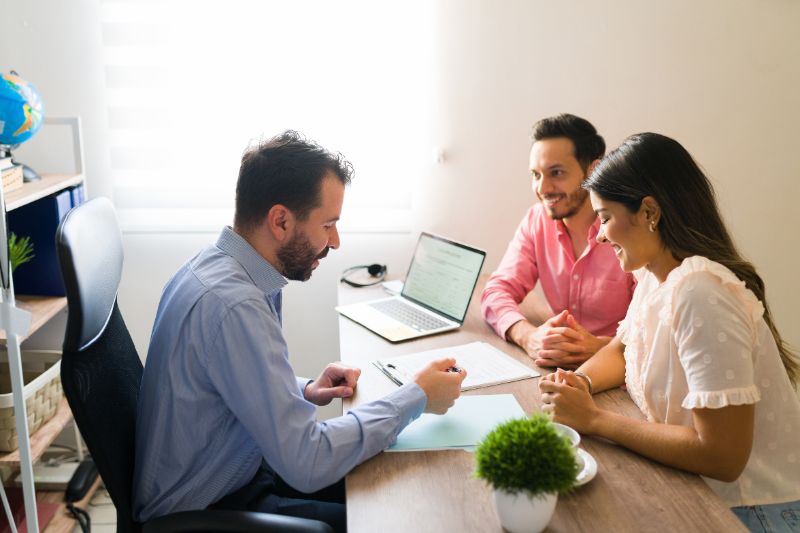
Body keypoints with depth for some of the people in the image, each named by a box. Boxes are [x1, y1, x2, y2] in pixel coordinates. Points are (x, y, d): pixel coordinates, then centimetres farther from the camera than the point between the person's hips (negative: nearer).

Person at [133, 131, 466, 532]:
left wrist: (305, 391, -1)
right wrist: (417, 397, -20)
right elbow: (306, 464, -29)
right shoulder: (233, 304, -30)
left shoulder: (219, 266, -2)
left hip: (236, 471, 9)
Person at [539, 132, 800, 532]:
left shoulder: (700, 292, -27)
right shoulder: (654, 274, 1)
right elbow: (620, 350, 16)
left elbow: (721, 456, -28)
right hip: (701, 490, 7)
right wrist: (580, 383, -6)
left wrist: (593, 419, -21)